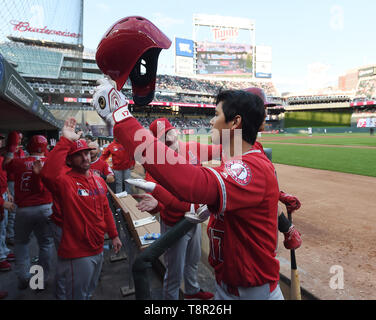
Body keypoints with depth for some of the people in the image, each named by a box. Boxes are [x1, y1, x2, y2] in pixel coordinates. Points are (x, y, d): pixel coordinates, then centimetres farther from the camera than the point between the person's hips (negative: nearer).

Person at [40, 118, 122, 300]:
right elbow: (48, 174, -41)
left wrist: (113, 235, 14)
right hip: (77, 254, -7)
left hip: (97, 249, 7)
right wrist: (66, 141, -38)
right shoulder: (65, 182, -18)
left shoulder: (98, 180, 5)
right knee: (78, 295, 12)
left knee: (89, 292, 26)